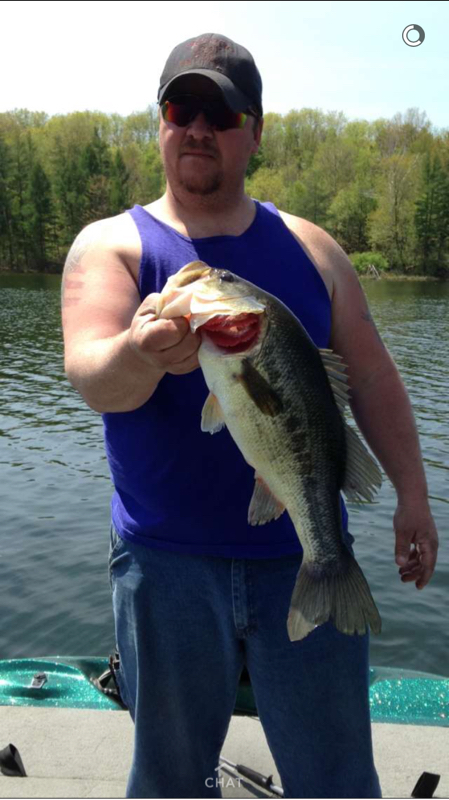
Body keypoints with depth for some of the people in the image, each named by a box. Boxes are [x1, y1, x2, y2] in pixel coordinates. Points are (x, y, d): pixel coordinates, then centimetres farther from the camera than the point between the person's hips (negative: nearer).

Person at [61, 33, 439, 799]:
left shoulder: (309, 248, 9)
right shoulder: (111, 244, 1)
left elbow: (371, 374, 10)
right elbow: (89, 375, -15)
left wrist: (411, 493, 5)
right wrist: (141, 354, -37)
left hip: (305, 555, 2)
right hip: (167, 560, -1)